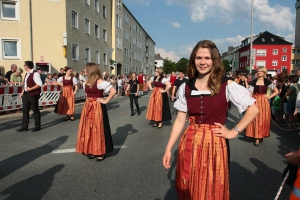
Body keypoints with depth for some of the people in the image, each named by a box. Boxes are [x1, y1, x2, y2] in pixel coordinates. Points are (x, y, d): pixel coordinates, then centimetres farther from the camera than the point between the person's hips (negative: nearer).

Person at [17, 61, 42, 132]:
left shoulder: (35, 73, -13)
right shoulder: (27, 74, 15)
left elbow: (40, 84, -21)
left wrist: (30, 89, -20)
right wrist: (22, 92, 13)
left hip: (33, 95, -9)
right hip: (26, 94, 9)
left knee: (35, 110, 3)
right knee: (25, 110, 9)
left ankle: (37, 126, 15)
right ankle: (24, 127, 17)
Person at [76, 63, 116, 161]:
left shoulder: (99, 81, -15)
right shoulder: (87, 81, 9)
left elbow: (113, 91, -20)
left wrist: (105, 101, -14)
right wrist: (88, 102, 10)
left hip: (97, 108, -8)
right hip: (88, 107, 8)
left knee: (98, 129, 0)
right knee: (89, 129, 11)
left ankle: (101, 152, 12)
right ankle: (92, 150, 23)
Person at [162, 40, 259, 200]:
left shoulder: (227, 86, -7)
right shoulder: (186, 87, 1)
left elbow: (253, 110, -3)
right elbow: (180, 120, 3)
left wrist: (233, 132, -8)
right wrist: (168, 148, -1)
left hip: (215, 144, -2)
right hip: (190, 144, 3)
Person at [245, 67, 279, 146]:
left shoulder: (267, 82, 2)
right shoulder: (253, 82, 2)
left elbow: (277, 91, 8)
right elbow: (250, 94, -1)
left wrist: (269, 97, -3)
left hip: (264, 103, 0)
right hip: (255, 102, 0)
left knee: (263, 119, 6)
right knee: (256, 119, 0)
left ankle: (261, 135, 21)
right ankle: (257, 138, 6)